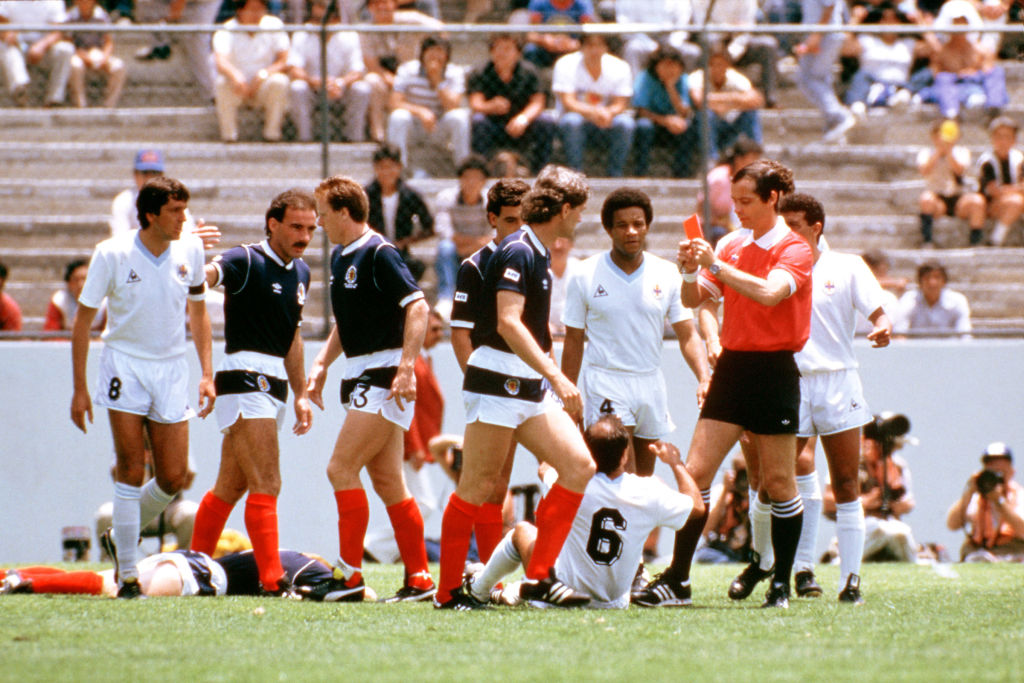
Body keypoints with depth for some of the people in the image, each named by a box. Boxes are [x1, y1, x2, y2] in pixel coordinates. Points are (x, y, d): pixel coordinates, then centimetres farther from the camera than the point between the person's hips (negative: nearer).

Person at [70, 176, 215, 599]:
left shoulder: (190, 251, -1)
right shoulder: (112, 254, -10)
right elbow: (83, 321, -2)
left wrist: (207, 374, 7)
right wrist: (79, 388, -4)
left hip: (171, 369, 3)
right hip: (124, 365, -3)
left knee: (173, 477, -2)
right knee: (131, 469, -11)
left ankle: (123, 536, 26)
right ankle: (127, 575, -4)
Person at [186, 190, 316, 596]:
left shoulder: (301, 272, 15)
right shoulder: (247, 262, -10)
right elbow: (207, 274, -28)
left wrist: (301, 394, 23)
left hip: (274, 386, 8)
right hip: (245, 377, -8)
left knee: (231, 487, 13)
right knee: (265, 485, -13)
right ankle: (272, 580, -16)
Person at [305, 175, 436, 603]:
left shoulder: (380, 254, -13)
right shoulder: (340, 258, 15)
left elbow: (417, 307, -20)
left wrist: (406, 368, -26)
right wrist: (322, 364, 18)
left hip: (384, 374, -10)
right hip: (360, 376, 10)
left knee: (341, 469, -13)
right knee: (386, 481, 8)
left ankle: (350, 575, -11)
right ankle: (419, 579, 10)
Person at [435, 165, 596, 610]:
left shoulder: (536, 253, 17)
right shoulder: (517, 252, -13)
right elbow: (507, 322, -23)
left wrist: (554, 382, 26)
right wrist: (557, 376, -27)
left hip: (530, 389, 9)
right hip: (497, 383, -9)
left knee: (579, 466, -2)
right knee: (478, 487, -5)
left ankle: (538, 578, -2)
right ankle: (447, 592, 3)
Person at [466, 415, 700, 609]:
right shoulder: (649, 493, -17)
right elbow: (696, 503, 3)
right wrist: (676, 462, 17)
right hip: (614, 601, 2)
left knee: (523, 530, 26)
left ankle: (478, 588, 47)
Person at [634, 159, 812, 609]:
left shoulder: (794, 249, -6)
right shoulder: (731, 245, 11)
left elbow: (769, 292, -24)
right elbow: (693, 300, 14)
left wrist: (716, 264, -24)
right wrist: (689, 271, -7)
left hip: (774, 371, -5)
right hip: (732, 367, 5)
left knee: (779, 482, 2)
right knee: (695, 471, -4)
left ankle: (782, 584, 14)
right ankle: (677, 580, -4)